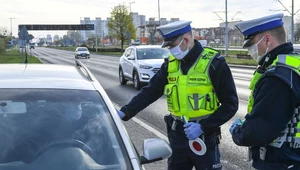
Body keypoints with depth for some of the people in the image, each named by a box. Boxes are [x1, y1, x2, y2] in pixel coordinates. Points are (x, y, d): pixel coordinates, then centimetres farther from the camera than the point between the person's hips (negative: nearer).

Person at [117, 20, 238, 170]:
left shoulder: (214, 63, -12)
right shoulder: (171, 64, 3)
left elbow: (230, 104, -11)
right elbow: (150, 92, 3)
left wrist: (203, 127, -20)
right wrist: (125, 112, -10)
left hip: (204, 136, -5)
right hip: (177, 135, 5)